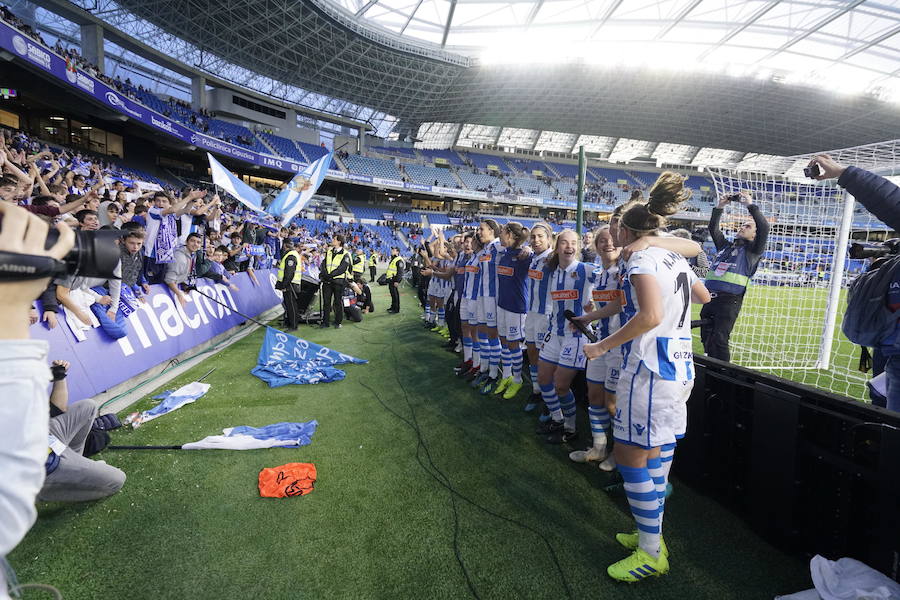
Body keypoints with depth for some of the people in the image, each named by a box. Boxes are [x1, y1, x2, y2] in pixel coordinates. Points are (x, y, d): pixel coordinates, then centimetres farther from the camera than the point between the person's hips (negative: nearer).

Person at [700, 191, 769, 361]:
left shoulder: (752, 250, 8)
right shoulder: (725, 246, 25)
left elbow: (764, 227, -6)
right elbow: (713, 228, 28)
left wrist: (750, 205, -3)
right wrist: (719, 207, 18)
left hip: (730, 300, -6)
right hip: (710, 298, 6)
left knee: (719, 340, -13)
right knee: (706, 339, 6)